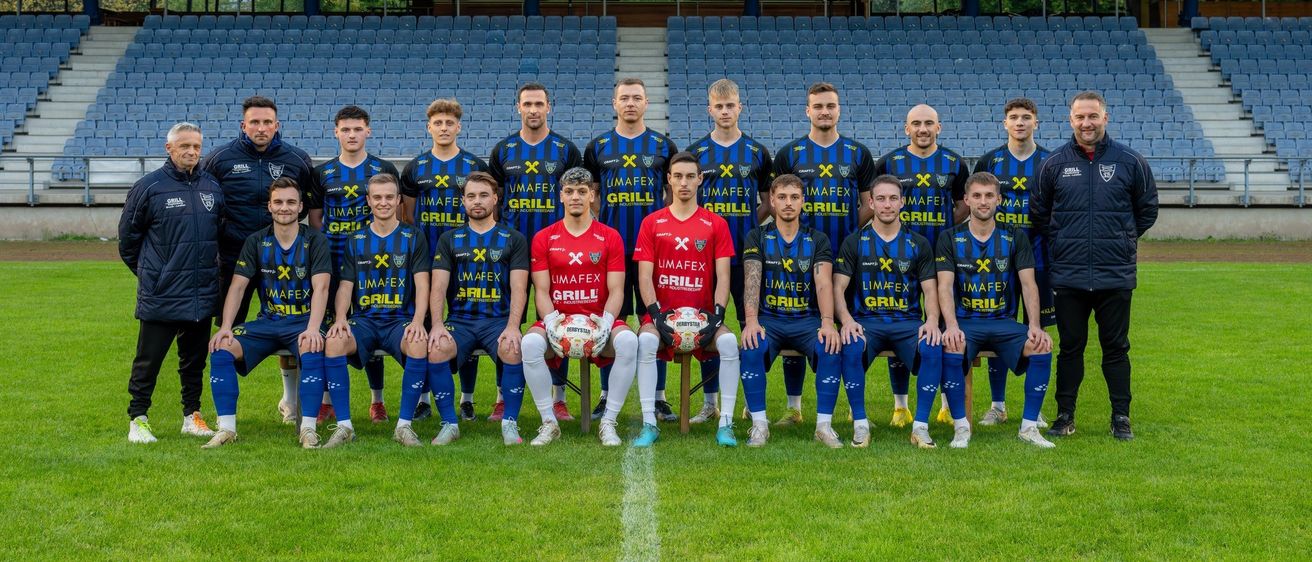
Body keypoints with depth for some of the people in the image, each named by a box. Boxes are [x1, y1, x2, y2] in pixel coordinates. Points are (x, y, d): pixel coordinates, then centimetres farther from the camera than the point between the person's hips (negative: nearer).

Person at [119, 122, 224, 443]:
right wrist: (148, 273, 8)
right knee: (149, 360, 2)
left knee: (195, 359, 13)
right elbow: (128, 236, 3)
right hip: (161, 297, -4)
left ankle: (192, 415, 24)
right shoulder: (149, 187, -5)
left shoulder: (212, 187, 8)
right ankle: (138, 419, 13)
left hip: (203, 294, 4)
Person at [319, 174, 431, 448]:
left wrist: (417, 321, -19)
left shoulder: (413, 237, 8)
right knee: (333, 342, -30)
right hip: (363, 320, 2)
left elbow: (421, 284, -1)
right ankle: (344, 426, -22)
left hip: (401, 319, -2)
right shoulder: (356, 240, 15)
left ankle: (404, 424, -22)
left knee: (419, 344, -36)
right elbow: (345, 286, 10)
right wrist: (340, 319, -11)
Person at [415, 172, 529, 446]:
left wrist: (512, 327, -18)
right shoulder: (449, 239, 15)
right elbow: (438, 287, 5)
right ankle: (449, 423, -13)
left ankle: (510, 423, -16)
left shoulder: (513, 239, 10)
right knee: (435, 350, -30)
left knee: (514, 350, -34)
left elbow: (519, 289, -1)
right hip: (460, 320, 1)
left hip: (499, 319, -1)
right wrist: (437, 325, -13)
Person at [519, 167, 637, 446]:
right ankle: (549, 422, -16)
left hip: (599, 321, 0)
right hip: (557, 321, 1)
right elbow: (541, 290, 3)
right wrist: (550, 320, -17)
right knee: (531, 343, -32)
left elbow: (616, 290, 1)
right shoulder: (543, 239, 8)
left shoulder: (610, 237, 6)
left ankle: (609, 422, -18)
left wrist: (607, 321, -19)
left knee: (628, 341, -32)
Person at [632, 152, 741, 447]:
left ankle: (725, 424, -21)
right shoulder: (652, 223, 8)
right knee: (646, 340, -32)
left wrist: (716, 315, -13)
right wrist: (657, 315, -13)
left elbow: (722, 276, 2)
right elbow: (644, 276, 1)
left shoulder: (716, 224, 8)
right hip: (662, 313, 0)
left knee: (728, 342, -29)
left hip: (702, 314, 0)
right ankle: (649, 424, -24)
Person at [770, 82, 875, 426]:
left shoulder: (858, 153, 9)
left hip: (847, 256, 0)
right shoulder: (789, 154, 6)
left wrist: (851, 234, -6)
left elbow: (868, 204, 9)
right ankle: (794, 406, 11)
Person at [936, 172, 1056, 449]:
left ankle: (1029, 426, -10)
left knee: (1042, 348, -26)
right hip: (965, 321, -2)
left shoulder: (1015, 238, 8)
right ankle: (961, 427, -17)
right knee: (951, 350, -35)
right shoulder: (950, 239, 3)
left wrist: (1035, 326, -16)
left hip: (1005, 322, 2)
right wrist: (952, 326, -26)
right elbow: (945, 286, -8)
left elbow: (1028, 284, 0)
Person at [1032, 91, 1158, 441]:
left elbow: (1147, 209, 12)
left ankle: (1121, 418, 16)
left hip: (1116, 276, -1)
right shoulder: (1054, 164, 3)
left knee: (1116, 348, 7)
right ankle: (1065, 416, 17)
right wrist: (1061, 244, 8)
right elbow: (1039, 213, 14)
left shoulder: (1130, 162, 1)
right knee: (1070, 347, 8)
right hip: (1068, 276, 1)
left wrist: (1122, 241, 10)